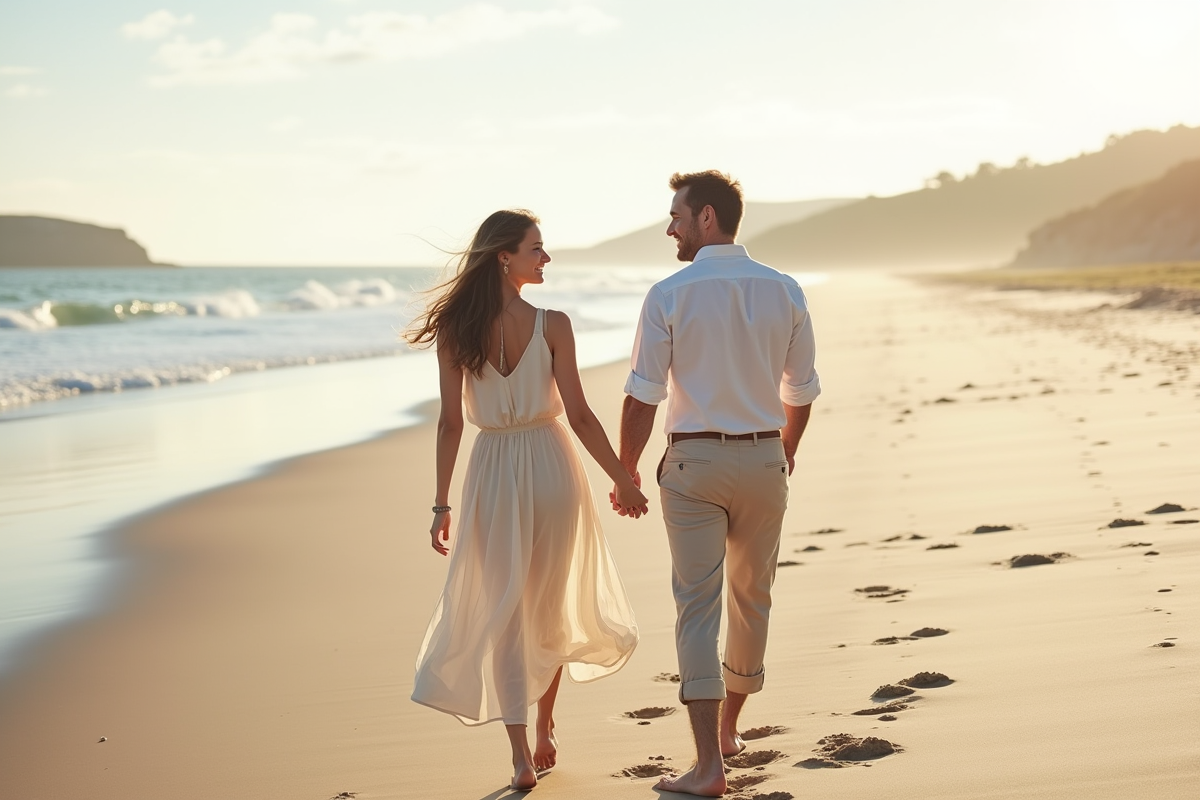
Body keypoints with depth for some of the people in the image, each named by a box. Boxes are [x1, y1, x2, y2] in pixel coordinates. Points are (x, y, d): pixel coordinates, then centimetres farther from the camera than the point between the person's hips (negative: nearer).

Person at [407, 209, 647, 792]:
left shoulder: (455, 330, -5)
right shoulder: (552, 325, -11)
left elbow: (450, 422, -5)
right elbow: (579, 415, -10)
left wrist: (442, 504, 1)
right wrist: (623, 481, 0)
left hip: (492, 473, 1)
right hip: (550, 465, -1)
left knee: (502, 613, 6)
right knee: (551, 605, 18)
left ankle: (522, 756, -1)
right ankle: (545, 730, 30)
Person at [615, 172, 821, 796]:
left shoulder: (669, 295, -10)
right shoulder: (784, 291, 1)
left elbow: (642, 397, -10)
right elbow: (801, 391, 9)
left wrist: (626, 473, 2)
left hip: (693, 462, -3)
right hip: (763, 458, 3)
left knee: (697, 606, -1)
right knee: (752, 597, 19)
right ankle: (728, 727, 34)